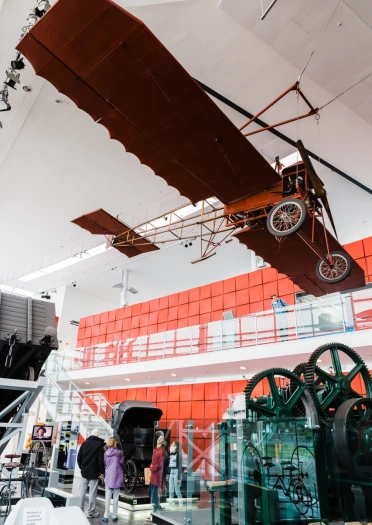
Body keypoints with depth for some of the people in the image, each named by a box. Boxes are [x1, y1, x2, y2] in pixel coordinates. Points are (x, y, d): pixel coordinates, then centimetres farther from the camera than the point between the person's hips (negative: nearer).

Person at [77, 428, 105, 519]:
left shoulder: (84, 443, 6)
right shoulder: (99, 444, -11)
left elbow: (79, 457, 9)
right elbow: (101, 460, -13)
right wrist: (102, 472, -5)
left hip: (84, 471, 5)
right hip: (94, 472, -5)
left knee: (82, 491, 13)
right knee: (92, 492, 2)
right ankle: (91, 512, 7)